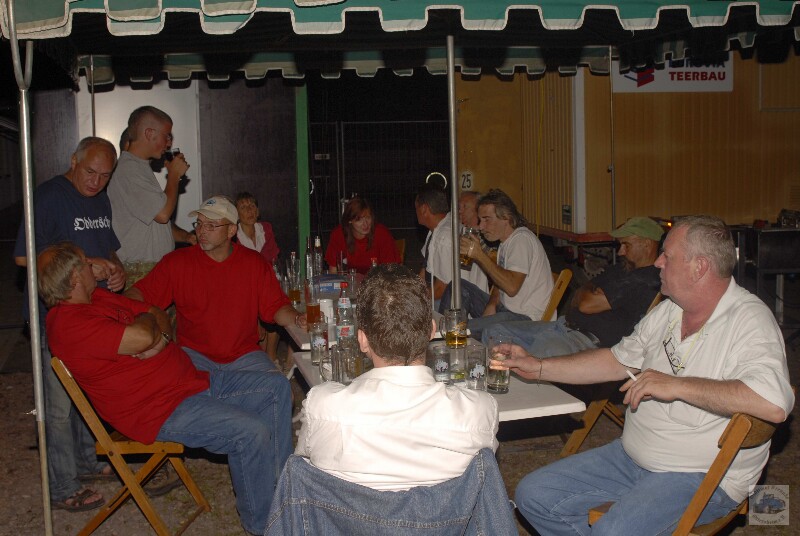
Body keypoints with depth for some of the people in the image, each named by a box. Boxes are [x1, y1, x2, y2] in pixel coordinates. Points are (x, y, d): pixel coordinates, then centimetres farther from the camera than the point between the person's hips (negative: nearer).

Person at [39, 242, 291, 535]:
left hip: (192, 380, 11)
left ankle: (282, 481, 15)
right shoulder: (70, 324, -19)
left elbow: (160, 316, 16)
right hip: (161, 412, -11)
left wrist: (158, 336, -9)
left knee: (276, 387, 7)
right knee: (251, 432, -24)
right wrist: (146, 319, -5)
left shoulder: (98, 297, 13)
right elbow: (142, 337, -30)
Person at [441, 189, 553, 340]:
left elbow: (512, 286, -27)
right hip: (505, 309, 10)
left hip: (526, 318, -10)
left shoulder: (522, 239, -16)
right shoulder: (506, 241, 16)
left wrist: (479, 255, -23)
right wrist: (492, 304, -2)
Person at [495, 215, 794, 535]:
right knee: (533, 495, 0)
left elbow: (775, 403, -34)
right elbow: (617, 360, 21)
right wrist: (538, 367, 16)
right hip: (631, 457, 8)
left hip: (702, 477, -8)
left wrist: (676, 385, -27)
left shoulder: (749, 320, -17)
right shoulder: (667, 311, 9)